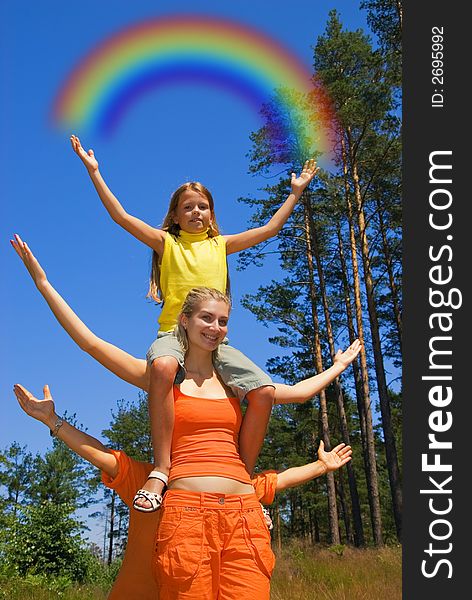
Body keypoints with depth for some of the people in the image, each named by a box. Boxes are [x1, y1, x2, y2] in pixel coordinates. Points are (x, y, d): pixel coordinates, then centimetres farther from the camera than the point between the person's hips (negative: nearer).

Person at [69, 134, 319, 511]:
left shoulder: (220, 245, 21)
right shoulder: (167, 243, 14)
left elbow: (270, 229, 23)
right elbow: (122, 217, 6)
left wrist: (296, 192, 25)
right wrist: (94, 171, 3)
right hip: (174, 333, -3)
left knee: (264, 391, -19)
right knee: (163, 366, -40)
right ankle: (162, 470, -30)